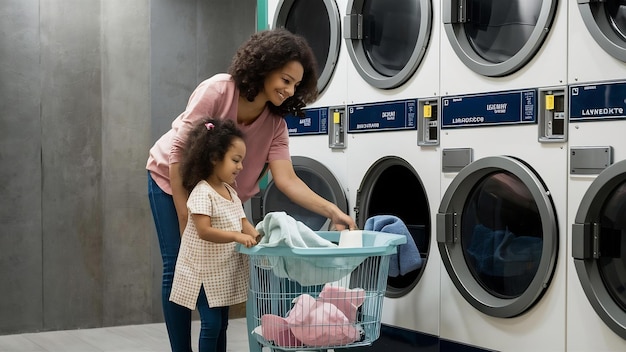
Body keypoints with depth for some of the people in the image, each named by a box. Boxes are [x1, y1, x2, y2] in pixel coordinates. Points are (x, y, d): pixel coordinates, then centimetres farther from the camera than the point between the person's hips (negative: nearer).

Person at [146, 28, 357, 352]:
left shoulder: (275, 123, -15)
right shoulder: (217, 91, -28)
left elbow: (286, 179, -23)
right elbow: (179, 151, -25)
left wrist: (332, 211, -37)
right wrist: (185, 219, -24)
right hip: (172, 180, -4)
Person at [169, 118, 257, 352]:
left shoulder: (231, 193, 9)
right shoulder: (202, 193, -19)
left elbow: (244, 224, 8)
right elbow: (204, 231, -28)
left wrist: (258, 236, -12)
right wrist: (236, 236, -36)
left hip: (224, 271, 9)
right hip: (204, 271, -8)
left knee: (221, 323, 14)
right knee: (211, 324, -7)